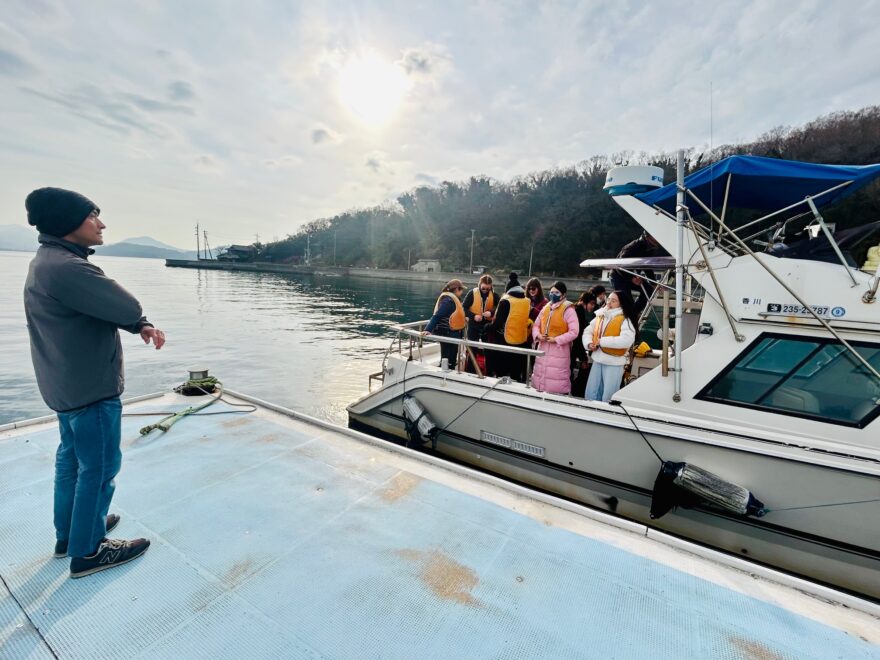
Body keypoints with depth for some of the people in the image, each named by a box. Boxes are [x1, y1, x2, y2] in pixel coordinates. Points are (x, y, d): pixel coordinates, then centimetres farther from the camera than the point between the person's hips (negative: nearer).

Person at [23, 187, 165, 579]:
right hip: (91, 387, -10)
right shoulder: (67, 268, -25)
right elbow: (129, 308, -25)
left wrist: (141, 327, -7)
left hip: (67, 383, 10)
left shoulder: (49, 263, 10)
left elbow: (102, 308, 9)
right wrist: (138, 321, -1)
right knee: (99, 468, 4)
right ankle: (87, 551, 21)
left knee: (72, 459, 22)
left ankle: (69, 533, 40)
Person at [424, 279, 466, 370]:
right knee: (448, 361, -3)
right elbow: (437, 316, -25)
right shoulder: (448, 300, -18)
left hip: (452, 333, 10)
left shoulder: (452, 299, 12)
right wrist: (428, 329, -33)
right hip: (448, 334, -10)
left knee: (451, 360, 19)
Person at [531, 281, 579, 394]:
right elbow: (536, 325, 14)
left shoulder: (568, 310, -10)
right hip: (543, 348, 7)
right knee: (540, 375, 16)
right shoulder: (545, 308, 9)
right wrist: (538, 335, -6)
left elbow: (574, 332, -16)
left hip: (559, 350, -6)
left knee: (556, 382, -3)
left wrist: (556, 340, -18)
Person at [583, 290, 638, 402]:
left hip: (614, 363, -6)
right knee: (590, 395, 13)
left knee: (608, 398, 5)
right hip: (597, 361, 6)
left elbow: (626, 340, -24)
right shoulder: (600, 316, 10)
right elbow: (588, 331, 12)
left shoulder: (625, 320, -9)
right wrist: (589, 343, -9)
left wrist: (601, 341, -20)